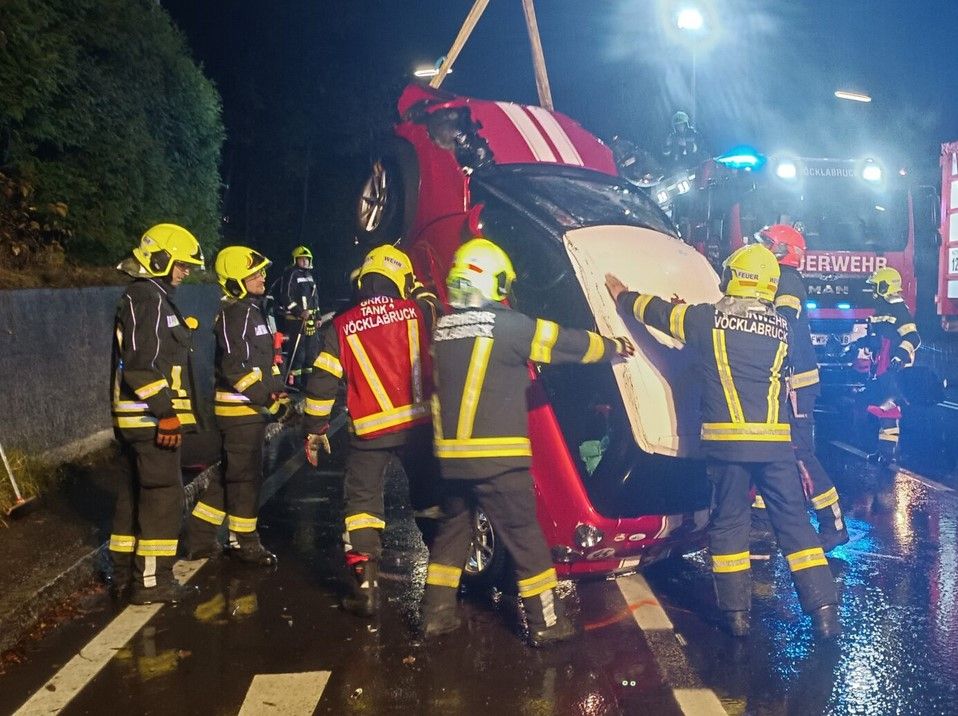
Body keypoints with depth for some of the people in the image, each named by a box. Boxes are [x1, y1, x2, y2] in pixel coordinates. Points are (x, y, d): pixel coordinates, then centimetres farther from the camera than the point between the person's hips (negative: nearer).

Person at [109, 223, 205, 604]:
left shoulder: (148, 296, 18)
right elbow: (142, 366, -24)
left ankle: (124, 570, 26)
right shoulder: (148, 298, -15)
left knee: (134, 491, 16)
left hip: (138, 417, 11)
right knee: (163, 494, -6)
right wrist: (166, 413, -23)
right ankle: (151, 581, 0)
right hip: (152, 418, -11)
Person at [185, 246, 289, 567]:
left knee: (230, 473, 16)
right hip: (240, 408, -10)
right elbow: (236, 367, -24)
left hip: (250, 408, 10)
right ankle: (244, 542, 13)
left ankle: (200, 537, 25)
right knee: (246, 476, 0)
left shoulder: (253, 310, 15)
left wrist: (279, 393, 11)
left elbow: (265, 360, 21)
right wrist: (267, 398, -19)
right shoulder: (235, 314, -17)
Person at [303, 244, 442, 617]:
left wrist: (314, 431, 10)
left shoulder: (342, 326, 1)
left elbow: (322, 382, 1)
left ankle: (364, 586, 4)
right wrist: (420, 290, 34)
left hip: (370, 431, -1)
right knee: (431, 499, 15)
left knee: (363, 501, 9)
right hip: (418, 422, 1)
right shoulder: (417, 311, -1)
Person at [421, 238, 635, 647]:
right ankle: (546, 622, 12)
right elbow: (568, 344, 0)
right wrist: (614, 347, 18)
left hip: (451, 454, 6)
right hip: (497, 456, -6)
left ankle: (437, 613, 22)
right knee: (524, 534, 4)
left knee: (453, 526, 19)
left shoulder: (442, 330, 8)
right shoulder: (508, 325, -10)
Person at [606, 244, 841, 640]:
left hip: (726, 439, -2)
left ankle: (736, 611, 12)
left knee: (728, 522, 9)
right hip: (774, 440, 2)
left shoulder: (707, 318, -2)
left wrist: (623, 295, 31)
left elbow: (658, 312, 11)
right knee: (794, 521, 7)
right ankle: (824, 610, 7)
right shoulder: (781, 327, 7)